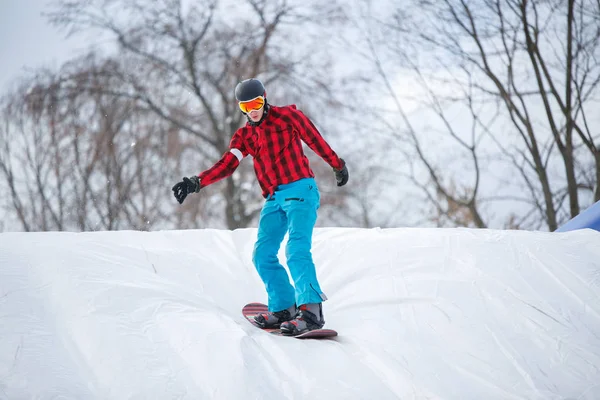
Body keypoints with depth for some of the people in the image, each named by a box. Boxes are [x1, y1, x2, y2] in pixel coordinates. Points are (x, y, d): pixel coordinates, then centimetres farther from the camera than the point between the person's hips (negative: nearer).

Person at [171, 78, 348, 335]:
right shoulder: (244, 136, 13)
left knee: (296, 250, -21)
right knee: (262, 255, 0)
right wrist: (196, 183, -12)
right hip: (274, 199, 6)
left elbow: (315, 141, 8)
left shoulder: (287, 116, 1)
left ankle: (311, 310, -27)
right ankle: (283, 308, 9)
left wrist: (338, 166, 15)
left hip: (300, 190, -6)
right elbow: (226, 165, 2)